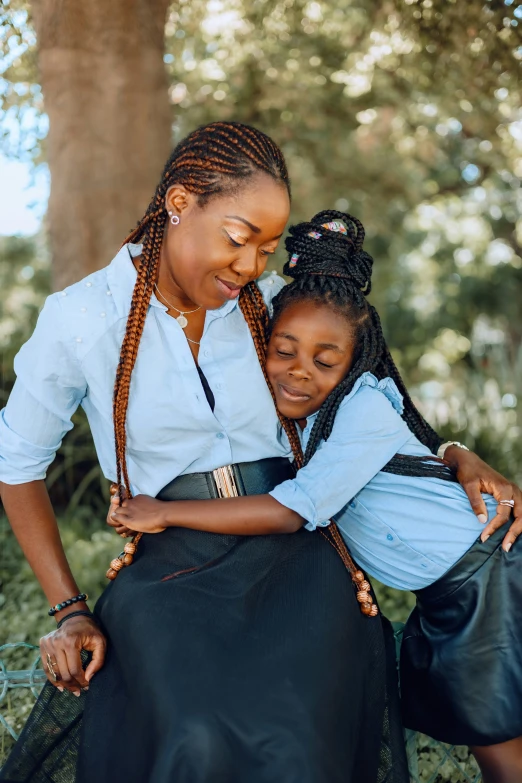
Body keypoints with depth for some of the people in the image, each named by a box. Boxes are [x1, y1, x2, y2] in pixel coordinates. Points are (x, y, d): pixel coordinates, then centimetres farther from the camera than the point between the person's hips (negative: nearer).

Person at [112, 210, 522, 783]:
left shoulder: (365, 405, -25)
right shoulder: (296, 418, 0)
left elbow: (292, 511, -28)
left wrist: (164, 513, -24)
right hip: (443, 595, 8)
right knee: (453, 717, 17)